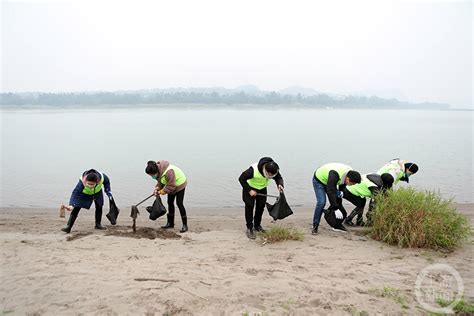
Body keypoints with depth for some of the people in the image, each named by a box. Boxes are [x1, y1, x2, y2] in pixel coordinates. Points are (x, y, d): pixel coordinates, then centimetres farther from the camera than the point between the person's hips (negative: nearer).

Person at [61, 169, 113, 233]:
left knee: (99, 207, 6)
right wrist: (71, 204, -59)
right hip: (84, 193, -3)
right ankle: (68, 227, -9)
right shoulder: (82, 182, -44)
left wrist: (108, 191, -11)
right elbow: (75, 192, -48)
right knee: (76, 208, -12)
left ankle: (98, 224, 23)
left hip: (97, 192, 3)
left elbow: (107, 181, -13)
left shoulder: (102, 177, -37)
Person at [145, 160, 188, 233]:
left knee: (179, 204, -11)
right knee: (170, 203, 12)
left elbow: (171, 185, -32)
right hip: (172, 185, 9)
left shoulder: (168, 172, -39)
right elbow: (160, 181, 3)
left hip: (179, 184, -9)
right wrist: (157, 188, -13)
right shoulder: (158, 171, -12)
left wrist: (163, 191, -22)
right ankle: (170, 223, 24)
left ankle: (185, 225, -5)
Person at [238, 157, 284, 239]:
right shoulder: (253, 170, -40)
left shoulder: (274, 170, -27)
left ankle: (257, 226, 27)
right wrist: (249, 190, -29)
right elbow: (241, 179, -28)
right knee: (249, 206, -7)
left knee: (261, 206, 9)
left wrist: (280, 185, -33)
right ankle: (249, 228, 3)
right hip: (250, 188, -5)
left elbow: (279, 178, -9)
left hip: (262, 189, 5)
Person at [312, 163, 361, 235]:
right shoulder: (334, 174, -41)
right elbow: (331, 192, -40)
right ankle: (315, 226, -8)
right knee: (321, 202, -20)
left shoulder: (349, 173, -18)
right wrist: (336, 209, -38)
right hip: (319, 180, -7)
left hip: (330, 182, 7)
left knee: (337, 201, 1)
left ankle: (337, 224, 15)